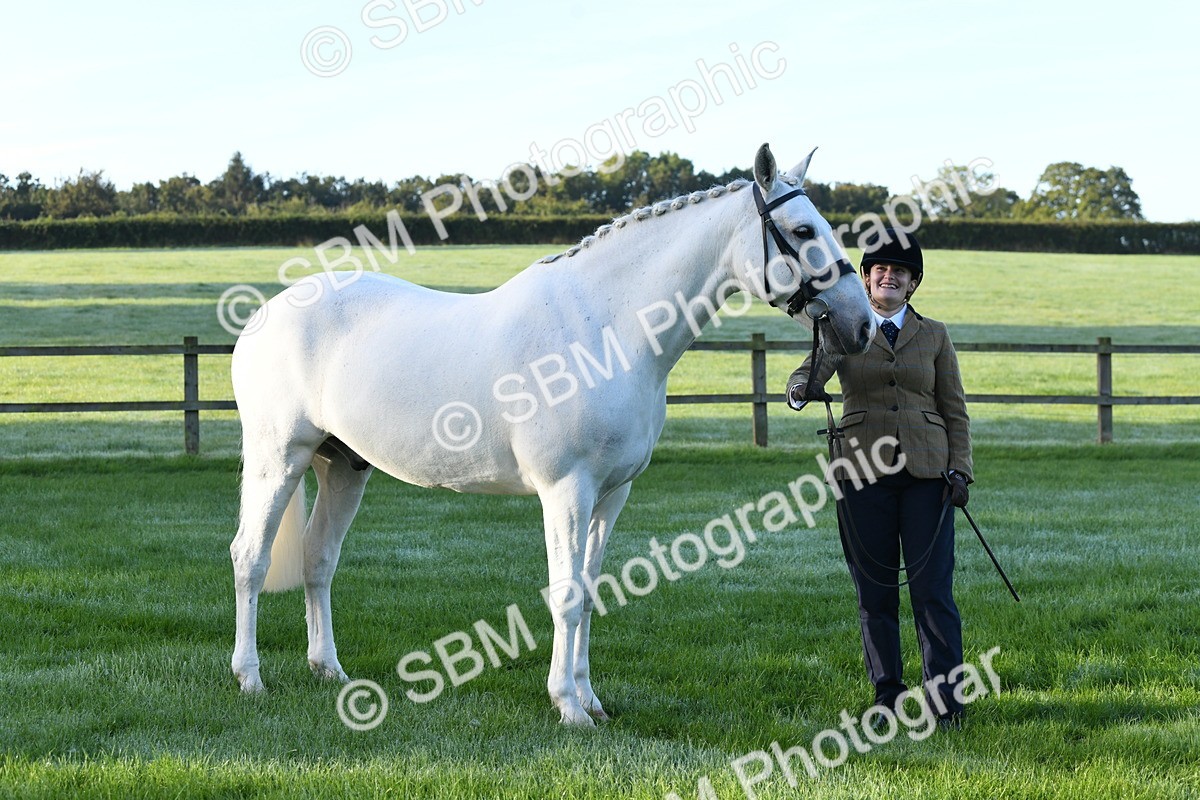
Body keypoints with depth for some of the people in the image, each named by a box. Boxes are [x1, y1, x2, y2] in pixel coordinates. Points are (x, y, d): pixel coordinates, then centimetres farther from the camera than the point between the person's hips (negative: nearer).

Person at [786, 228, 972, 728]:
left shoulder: (934, 336, 12)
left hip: (925, 473, 0)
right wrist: (801, 388, -32)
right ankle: (887, 695, 10)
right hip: (863, 474, 0)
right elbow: (810, 370, -8)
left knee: (933, 588, -6)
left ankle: (946, 696, -4)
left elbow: (954, 411, 11)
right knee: (874, 592, 3)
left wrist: (959, 470, -2)